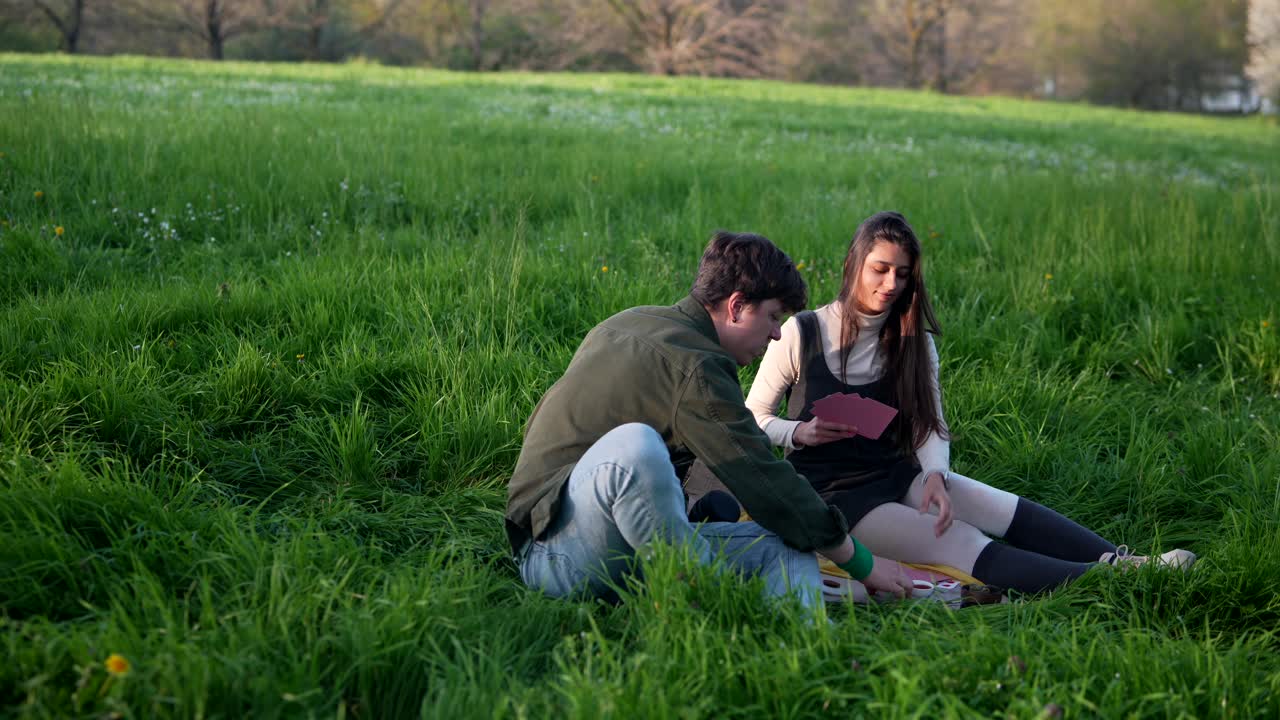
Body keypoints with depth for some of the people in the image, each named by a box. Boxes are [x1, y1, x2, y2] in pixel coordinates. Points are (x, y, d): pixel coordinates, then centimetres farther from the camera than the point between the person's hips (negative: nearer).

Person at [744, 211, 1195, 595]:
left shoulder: (913, 341, 7)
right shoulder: (801, 334, -7)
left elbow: (931, 425, 1)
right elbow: (751, 417, 0)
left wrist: (935, 474, -18)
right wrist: (800, 433, -19)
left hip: (894, 475, 6)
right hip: (830, 491, -6)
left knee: (1004, 508, -20)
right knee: (959, 543, -26)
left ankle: (1120, 563, -33)